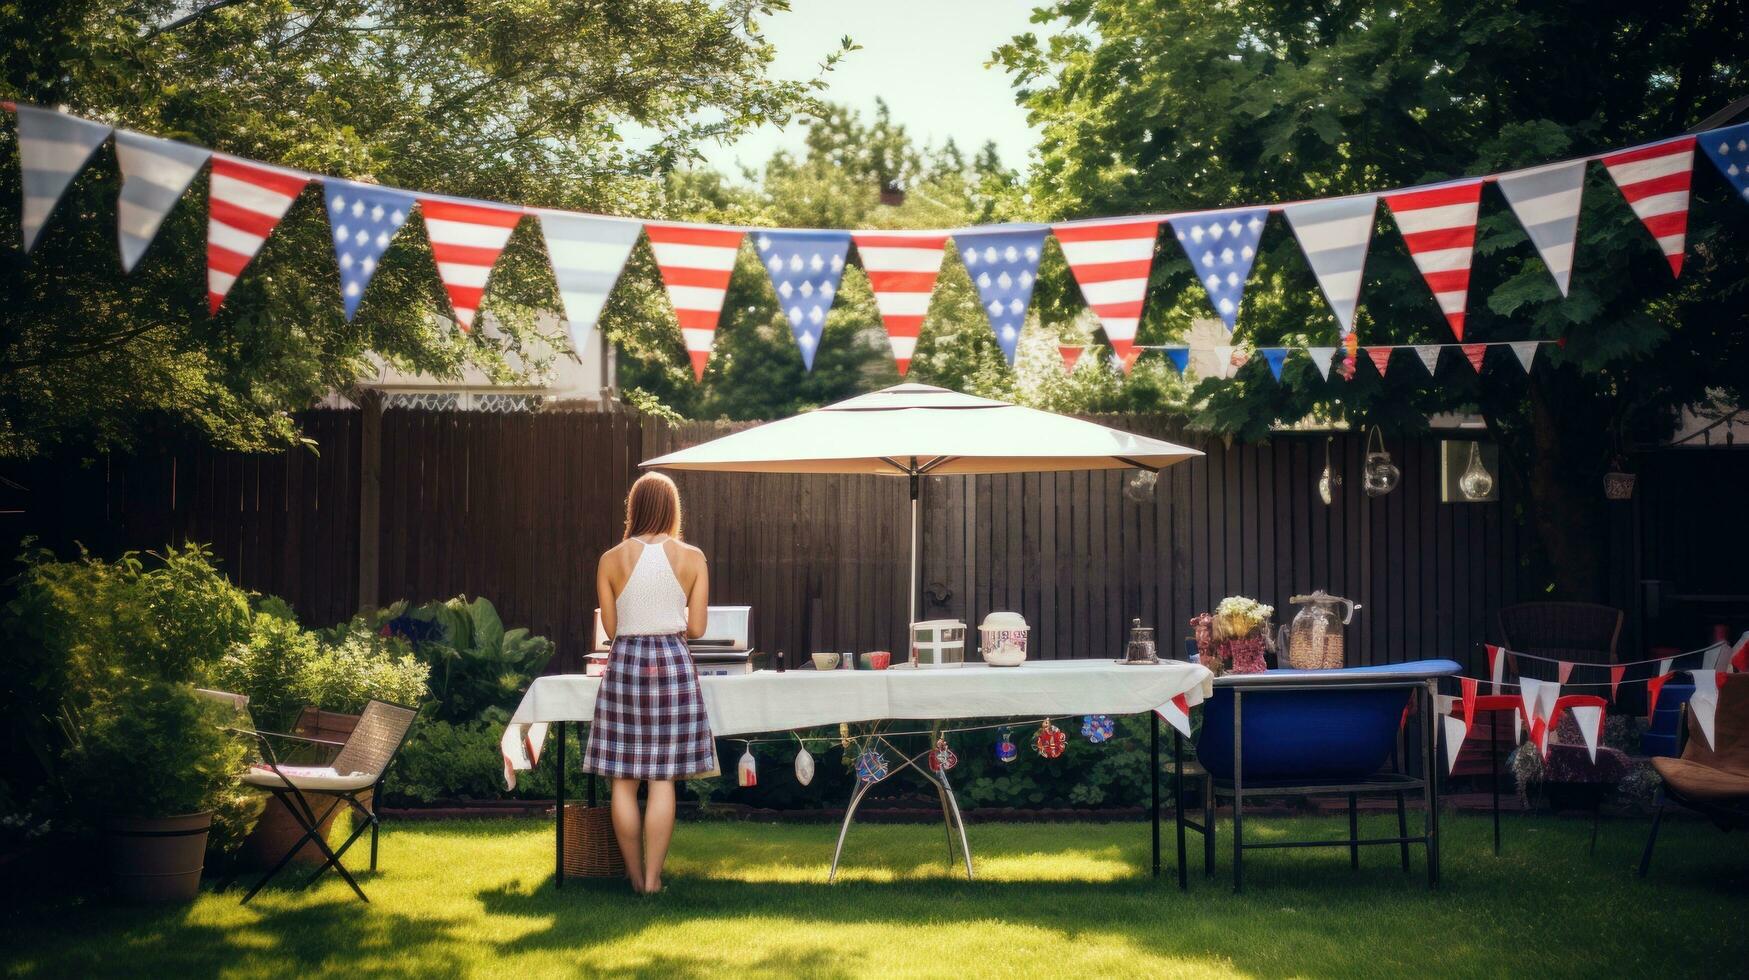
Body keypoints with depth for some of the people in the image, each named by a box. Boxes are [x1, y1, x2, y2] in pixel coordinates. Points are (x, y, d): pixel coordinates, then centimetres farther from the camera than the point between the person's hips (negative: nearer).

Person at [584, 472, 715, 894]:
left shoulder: (611, 560, -2)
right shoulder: (692, 558, -2)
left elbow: (610, 628, 4)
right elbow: (696, 628, 0)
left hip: (626, 661, 0)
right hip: (673, 663, 0)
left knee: (624, 780, 8)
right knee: (663, 780, 4)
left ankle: (635, 876, 12)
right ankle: (652, 878, 3)